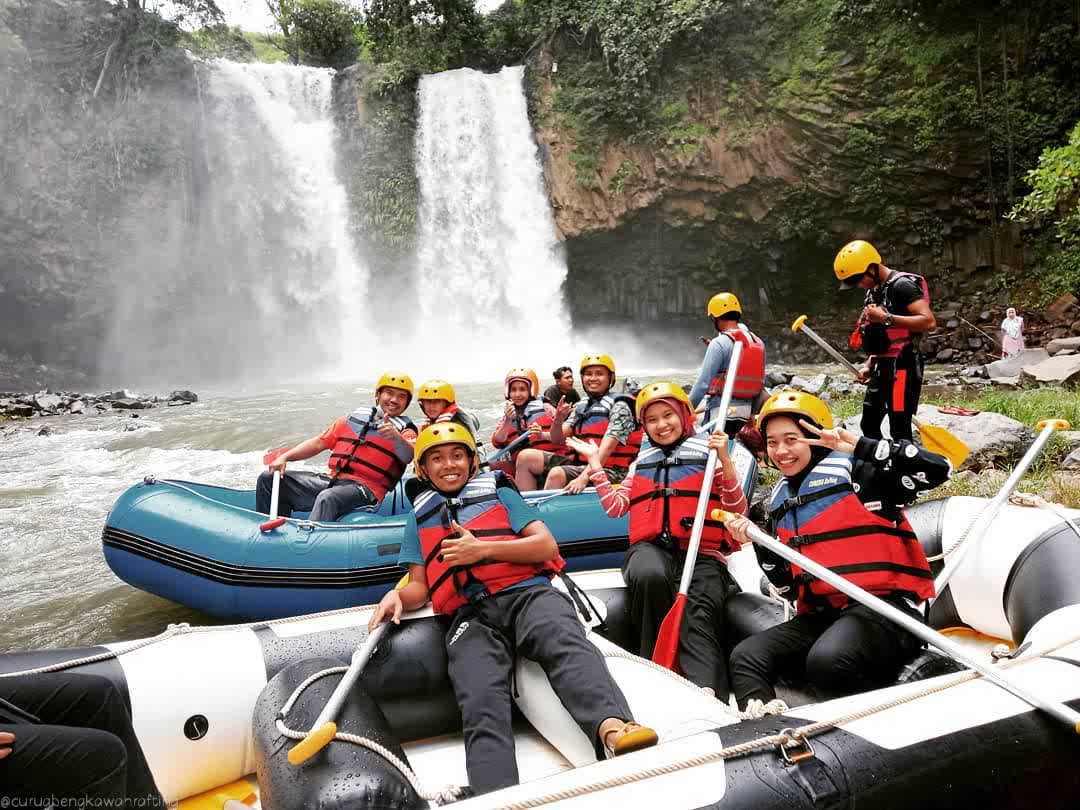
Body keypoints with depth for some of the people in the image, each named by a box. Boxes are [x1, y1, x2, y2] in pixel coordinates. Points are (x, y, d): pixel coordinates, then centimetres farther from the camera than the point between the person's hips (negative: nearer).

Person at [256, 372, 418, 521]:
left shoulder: (405, 431, 5)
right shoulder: (354, 418, 20)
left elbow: (408, 456, -18)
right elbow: (319, 443, 20)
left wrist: (396, 437, -40)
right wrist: (285, 457, 6)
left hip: (365, 489, -6)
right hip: (332, 481, 6)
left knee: (328, 498, -38)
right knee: (268, 479, 2)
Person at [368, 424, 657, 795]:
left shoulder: (499, 493, 22)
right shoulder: (419, 518, 30)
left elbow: (547, 546, 9)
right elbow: (420, 588, 24)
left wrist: (483, 549, -2)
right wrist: (397, 597, -1)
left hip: (527, 594, -1)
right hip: (470, 617, 1)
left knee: (566, 644, -35)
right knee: (482, 707, -27)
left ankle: (611, 726, -58)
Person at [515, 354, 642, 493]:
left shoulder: (618, 406, -8)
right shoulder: (581, 406, 12)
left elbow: (607, 448, -19)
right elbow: (558, 440, 8)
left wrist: (584, 478, -30)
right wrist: (558, 419, -14)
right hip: (579, 463, 7)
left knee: (557, 474, -32)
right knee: (526, 457, -2)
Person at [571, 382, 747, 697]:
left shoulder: (708, 455, 14)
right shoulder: (642, 463, 25)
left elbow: (738, 511, 6)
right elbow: (615, 507, 15)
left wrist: (725, 461, -7)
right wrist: (594, 461, 16)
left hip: (702, 554, -1)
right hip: (651, 547, 2)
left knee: (700, 614, -30)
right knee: (649, 575, -35)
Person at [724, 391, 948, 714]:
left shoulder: (857, 471, -1)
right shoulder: (781, 501, 18)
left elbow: (935, 469, -16)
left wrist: (860, 446, -21)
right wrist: (759, 544, 1)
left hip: (883, 606, -6)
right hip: (819, 614, 7)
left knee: (827, 661, -35)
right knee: (746, 657, -15)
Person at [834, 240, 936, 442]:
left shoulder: (901, 285, -12)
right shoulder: (874, 291, 17)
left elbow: (929, 322, -23)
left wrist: (887, 318, -27)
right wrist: (868, 365, 14)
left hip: (902, 366, -10)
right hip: (881, 368, 10)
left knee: (899, 429, -11)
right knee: (869, 425, 16)